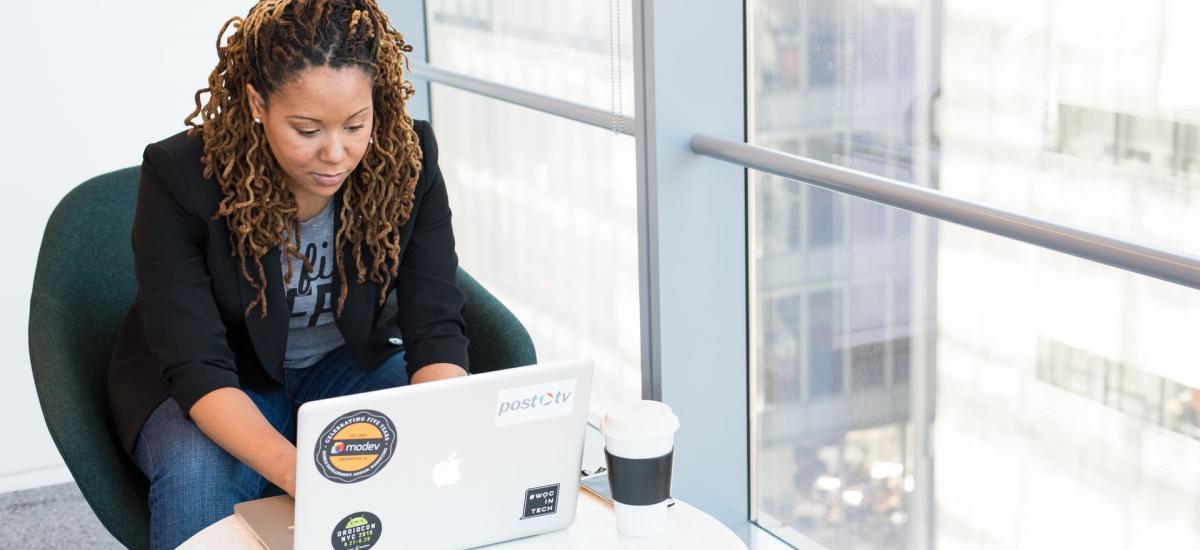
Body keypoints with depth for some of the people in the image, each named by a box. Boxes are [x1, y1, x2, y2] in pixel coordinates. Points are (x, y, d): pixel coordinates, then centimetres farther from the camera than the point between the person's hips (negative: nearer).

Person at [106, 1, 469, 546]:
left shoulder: (408, 158, -19)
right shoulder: (179, 175, -26)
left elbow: (435, 328, -19)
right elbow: (197, 365, -30)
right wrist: (296, 472, -48)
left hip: (348, 363, 3)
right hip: (211, 388, -2)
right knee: (197, 472, -35)